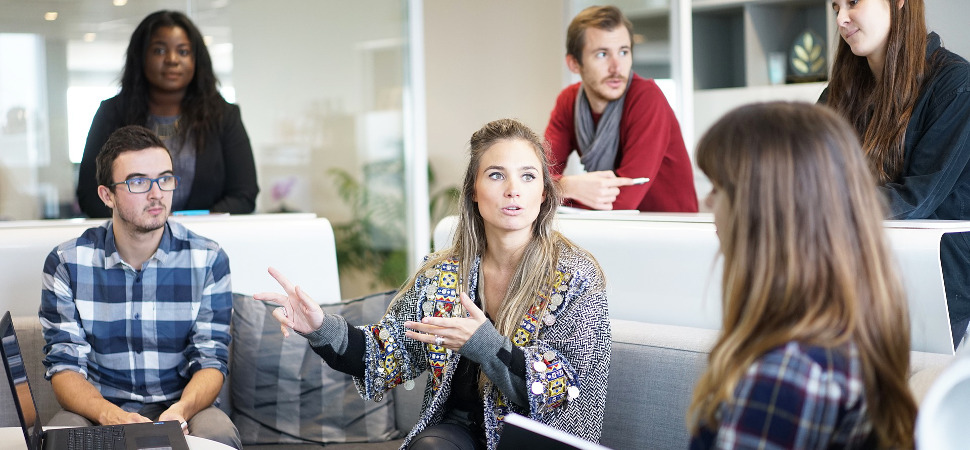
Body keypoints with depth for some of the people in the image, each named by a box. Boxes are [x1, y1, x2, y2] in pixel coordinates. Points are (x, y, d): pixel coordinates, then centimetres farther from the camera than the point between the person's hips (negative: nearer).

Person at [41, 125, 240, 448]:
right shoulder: (66, 262, -2)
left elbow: (210, 360, -3)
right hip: (98, 409, 0)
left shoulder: (208, 260, -1)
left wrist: (181, 410, -26)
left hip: (182, 408, 0)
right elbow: (64, 365, -5)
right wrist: (110, 414, -27)